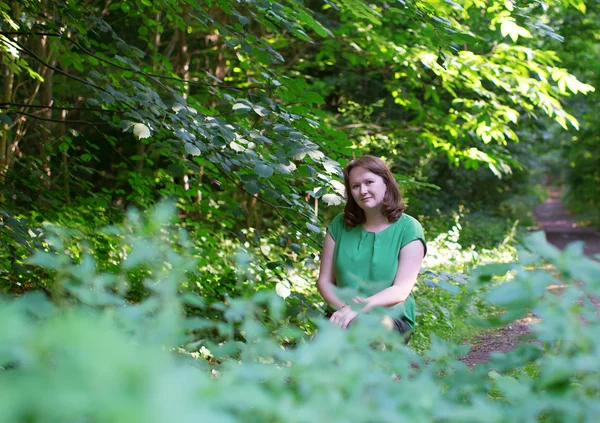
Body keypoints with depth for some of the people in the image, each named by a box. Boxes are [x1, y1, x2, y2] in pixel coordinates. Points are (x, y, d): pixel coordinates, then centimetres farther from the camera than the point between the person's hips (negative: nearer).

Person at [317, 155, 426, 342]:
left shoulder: (408, 229, 1)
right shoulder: (339, 225, 11)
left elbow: (401, 290, -7)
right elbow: (324, 281, 10)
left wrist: (358, 308, -22)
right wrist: (344, 306, -13)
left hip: (391, 317, -2)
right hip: (343, 314, 2)